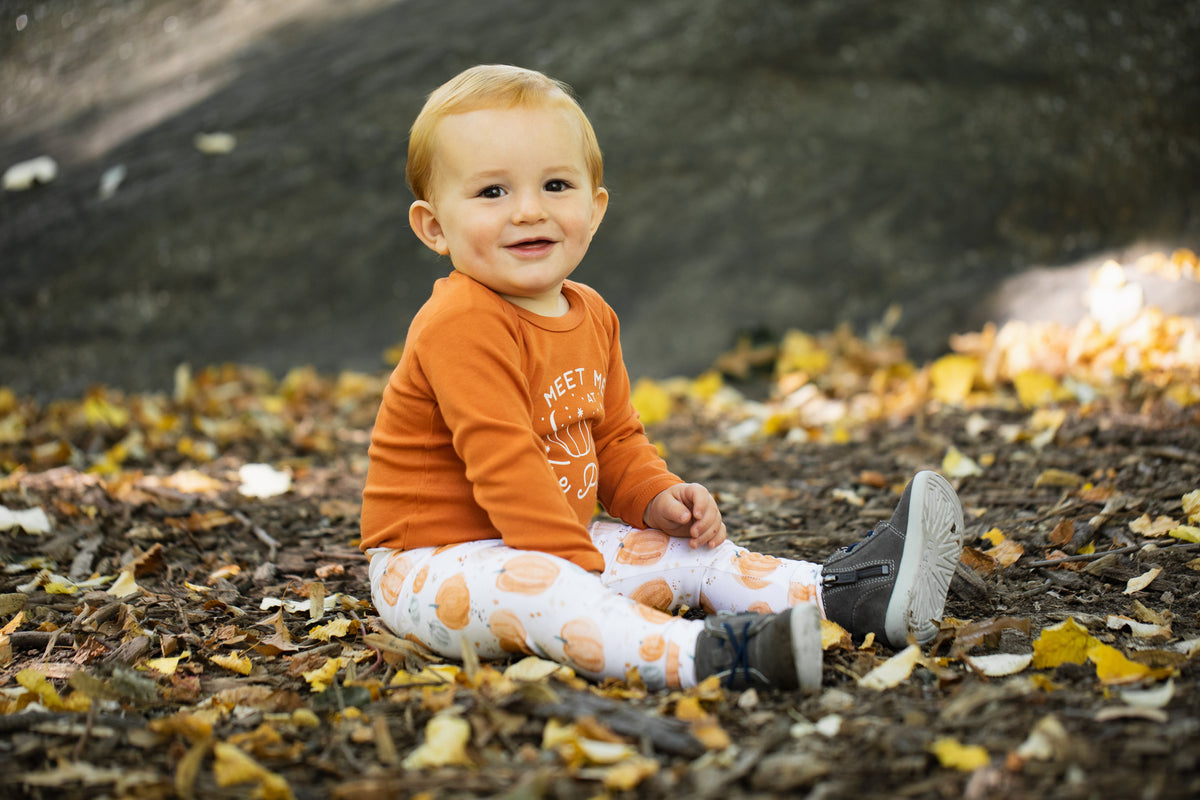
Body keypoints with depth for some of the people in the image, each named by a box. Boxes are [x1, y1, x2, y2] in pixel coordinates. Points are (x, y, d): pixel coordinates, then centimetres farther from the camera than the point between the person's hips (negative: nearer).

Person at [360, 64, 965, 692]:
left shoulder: (590, 316, 8)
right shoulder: (461, 327, -22)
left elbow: (613, 437, 18)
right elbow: (503, 464, -26)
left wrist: (657, 498, 0)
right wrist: (578, 563, -26)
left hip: (558, 545, 9)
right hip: (433, 562, -9)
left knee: (686, 551, 0)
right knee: (530, 587, -38)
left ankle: (844, 592, 2)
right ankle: (699, 656, -57)